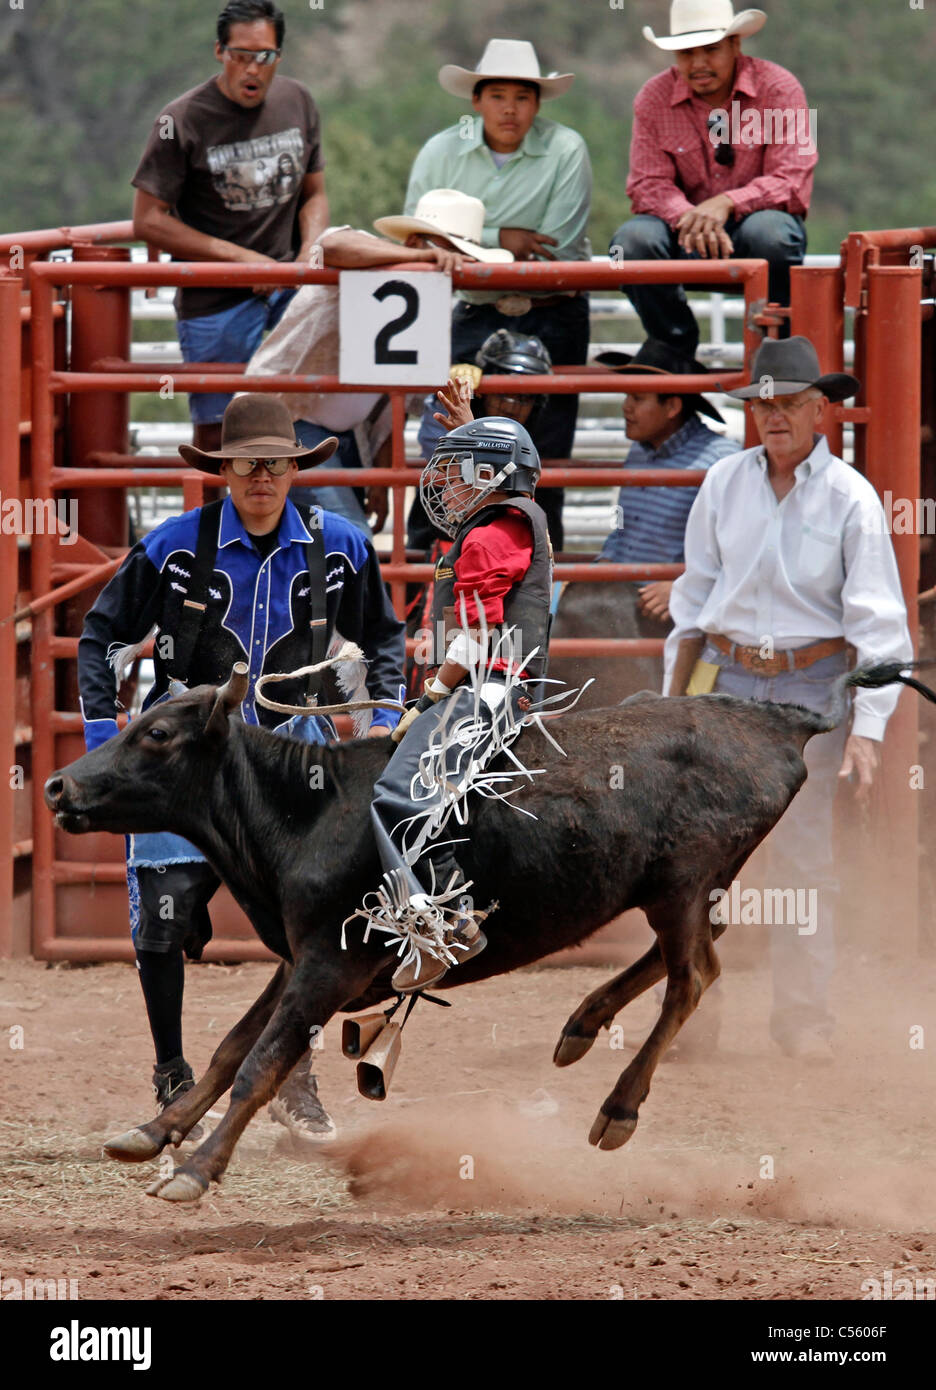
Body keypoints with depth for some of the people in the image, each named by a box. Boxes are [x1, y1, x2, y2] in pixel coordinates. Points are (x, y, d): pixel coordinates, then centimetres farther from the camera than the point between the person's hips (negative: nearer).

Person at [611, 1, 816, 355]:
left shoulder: (779, 88, -7)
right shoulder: (653, 98, 0)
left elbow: (791, 180, -13)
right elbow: (649, 184, -5)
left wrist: (726, 203, -29)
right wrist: (688, 219, -28)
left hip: (752, 217, -2)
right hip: (686, 229, 2)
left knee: (770, 232, -37)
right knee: (633, 239, -29)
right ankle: (674, 349, -8)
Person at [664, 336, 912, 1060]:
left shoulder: (851, 498, -7)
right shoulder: (725, 483, 3)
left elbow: (879, 619, -9)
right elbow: (695, 594, 12)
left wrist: (867, 727, -16)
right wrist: (675, 696, 11)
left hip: (810, 686, -3)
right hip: (726, 678, 3)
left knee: (804, 852, -2)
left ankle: (804, 1015, 5)